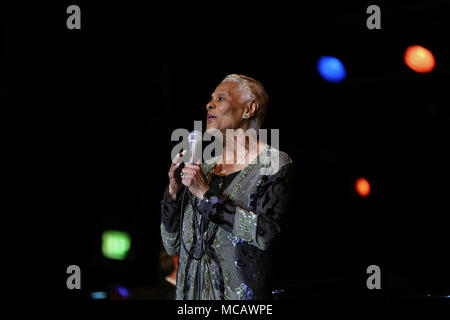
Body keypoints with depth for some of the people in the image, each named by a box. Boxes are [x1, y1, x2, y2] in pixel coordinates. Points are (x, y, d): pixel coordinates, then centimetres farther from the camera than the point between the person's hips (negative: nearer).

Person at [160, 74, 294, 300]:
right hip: (191, 292, 5)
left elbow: (265, 233, -18)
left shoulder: (273, 163, -4)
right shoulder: (204, 168, 12)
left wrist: (207, 195, -15)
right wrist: (174, 191, -4)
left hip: (238, 290, -5)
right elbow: (172, 245, 10)